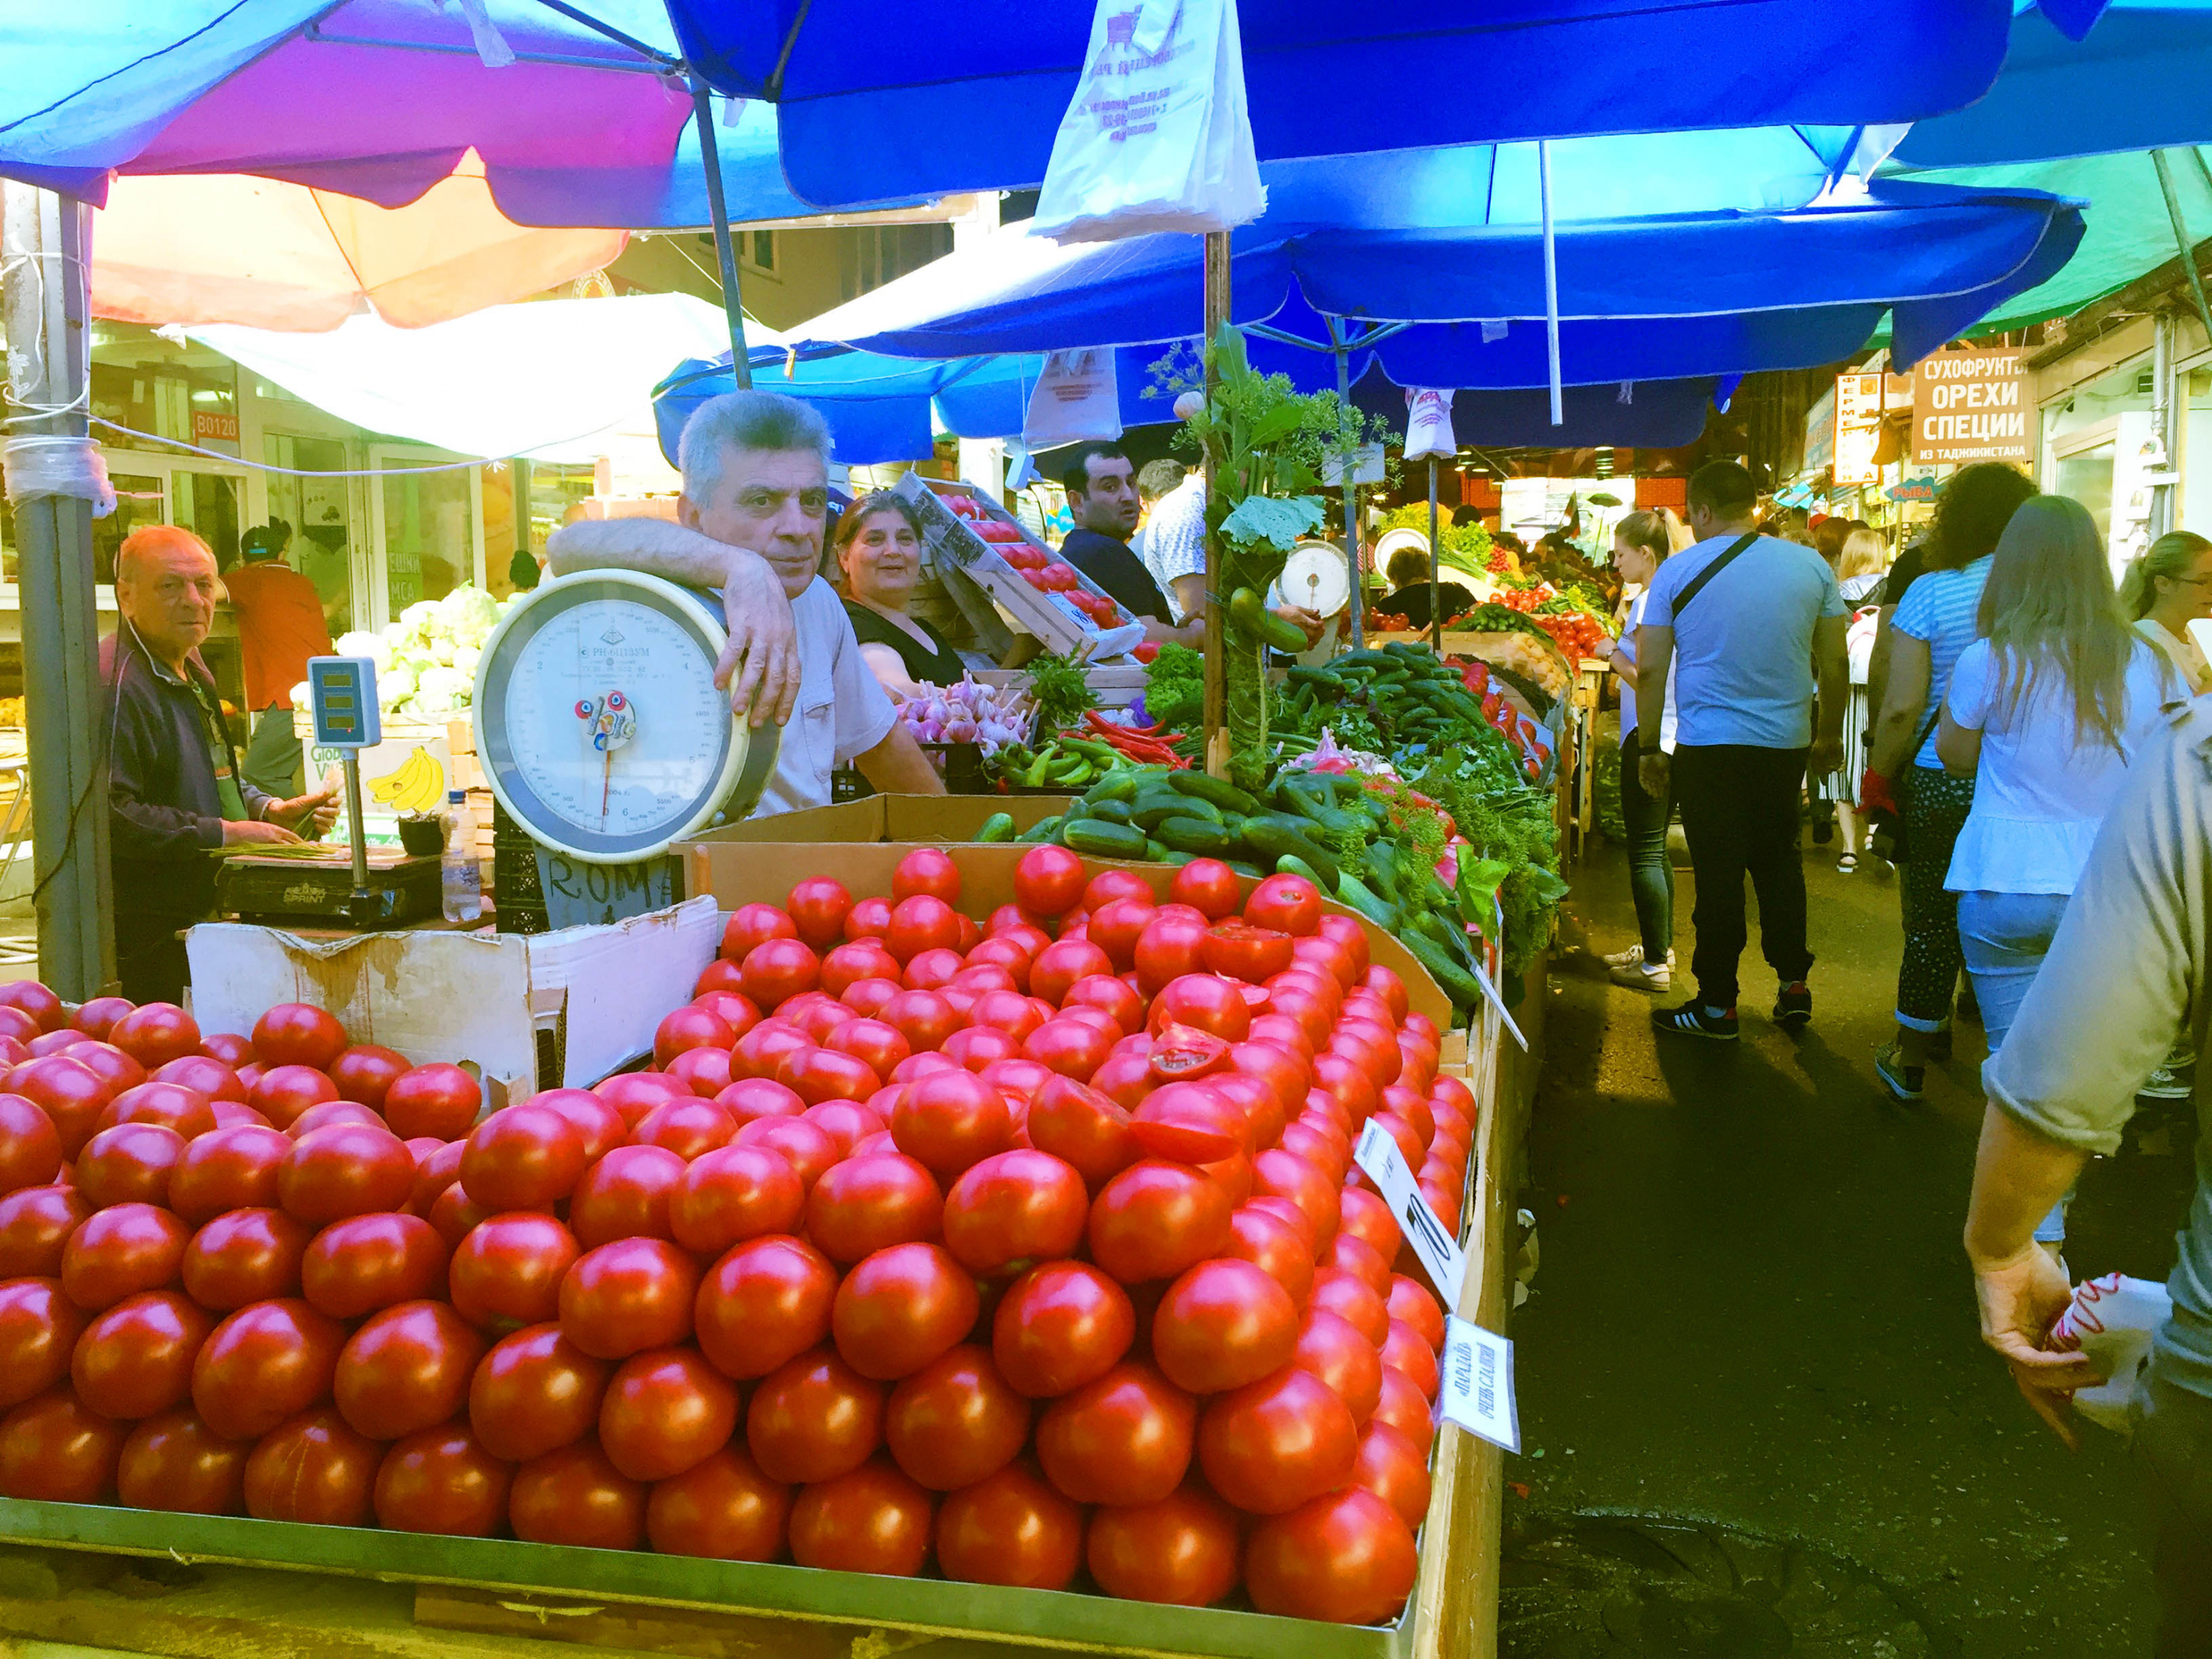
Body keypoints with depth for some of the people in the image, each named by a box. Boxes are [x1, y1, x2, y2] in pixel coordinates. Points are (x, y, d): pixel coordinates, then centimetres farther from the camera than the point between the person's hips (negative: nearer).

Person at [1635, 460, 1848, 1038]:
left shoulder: (1678, 570, -5)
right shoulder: (1811, 566, 2)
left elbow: (1650, 672, -5)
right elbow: (1833, 664, 7)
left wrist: (1649, 749, 3)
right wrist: (1830, 735, 19)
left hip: (1707, 748, -3)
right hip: (1787, 746, 3)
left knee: (1719, 874, 4)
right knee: (1778, 861, 19)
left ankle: (1717, 1006, 12)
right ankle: (1793, 985, 23)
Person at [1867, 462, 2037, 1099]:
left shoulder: (1930, 593, -8)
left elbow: (1902, 706, -11)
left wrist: (1881, 773, 3)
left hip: (1944, 783, -1)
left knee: (1935, 920, 8)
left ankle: (1909, 1057, 21)